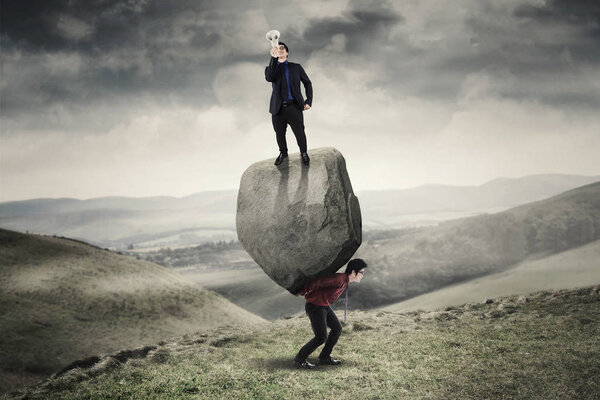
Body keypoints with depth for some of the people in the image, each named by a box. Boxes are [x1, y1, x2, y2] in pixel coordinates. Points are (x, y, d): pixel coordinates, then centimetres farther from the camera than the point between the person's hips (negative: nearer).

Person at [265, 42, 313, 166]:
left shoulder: (296, 67, 11)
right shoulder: (271, 68, 9)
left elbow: (307, 83, 16)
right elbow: (269, 78, -15)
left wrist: (309, 101, 5)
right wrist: (274, 58, -22)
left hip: (294, 107, -1)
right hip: (278, 108, 1)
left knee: (300, 133, 2)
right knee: (280, 134, 11)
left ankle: (303, 153, 27)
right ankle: (283, 152, 36)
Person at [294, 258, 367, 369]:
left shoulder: (345, 280, 5)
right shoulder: (340, 279, -27)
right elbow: (317, 282, -30)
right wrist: (303, 292, -16)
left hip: (324, 306, 10)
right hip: (315, 307, -10)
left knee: (337, 328, 11)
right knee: (321, 337, -6)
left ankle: (324, 357, 20)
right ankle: (299, 359, 8)